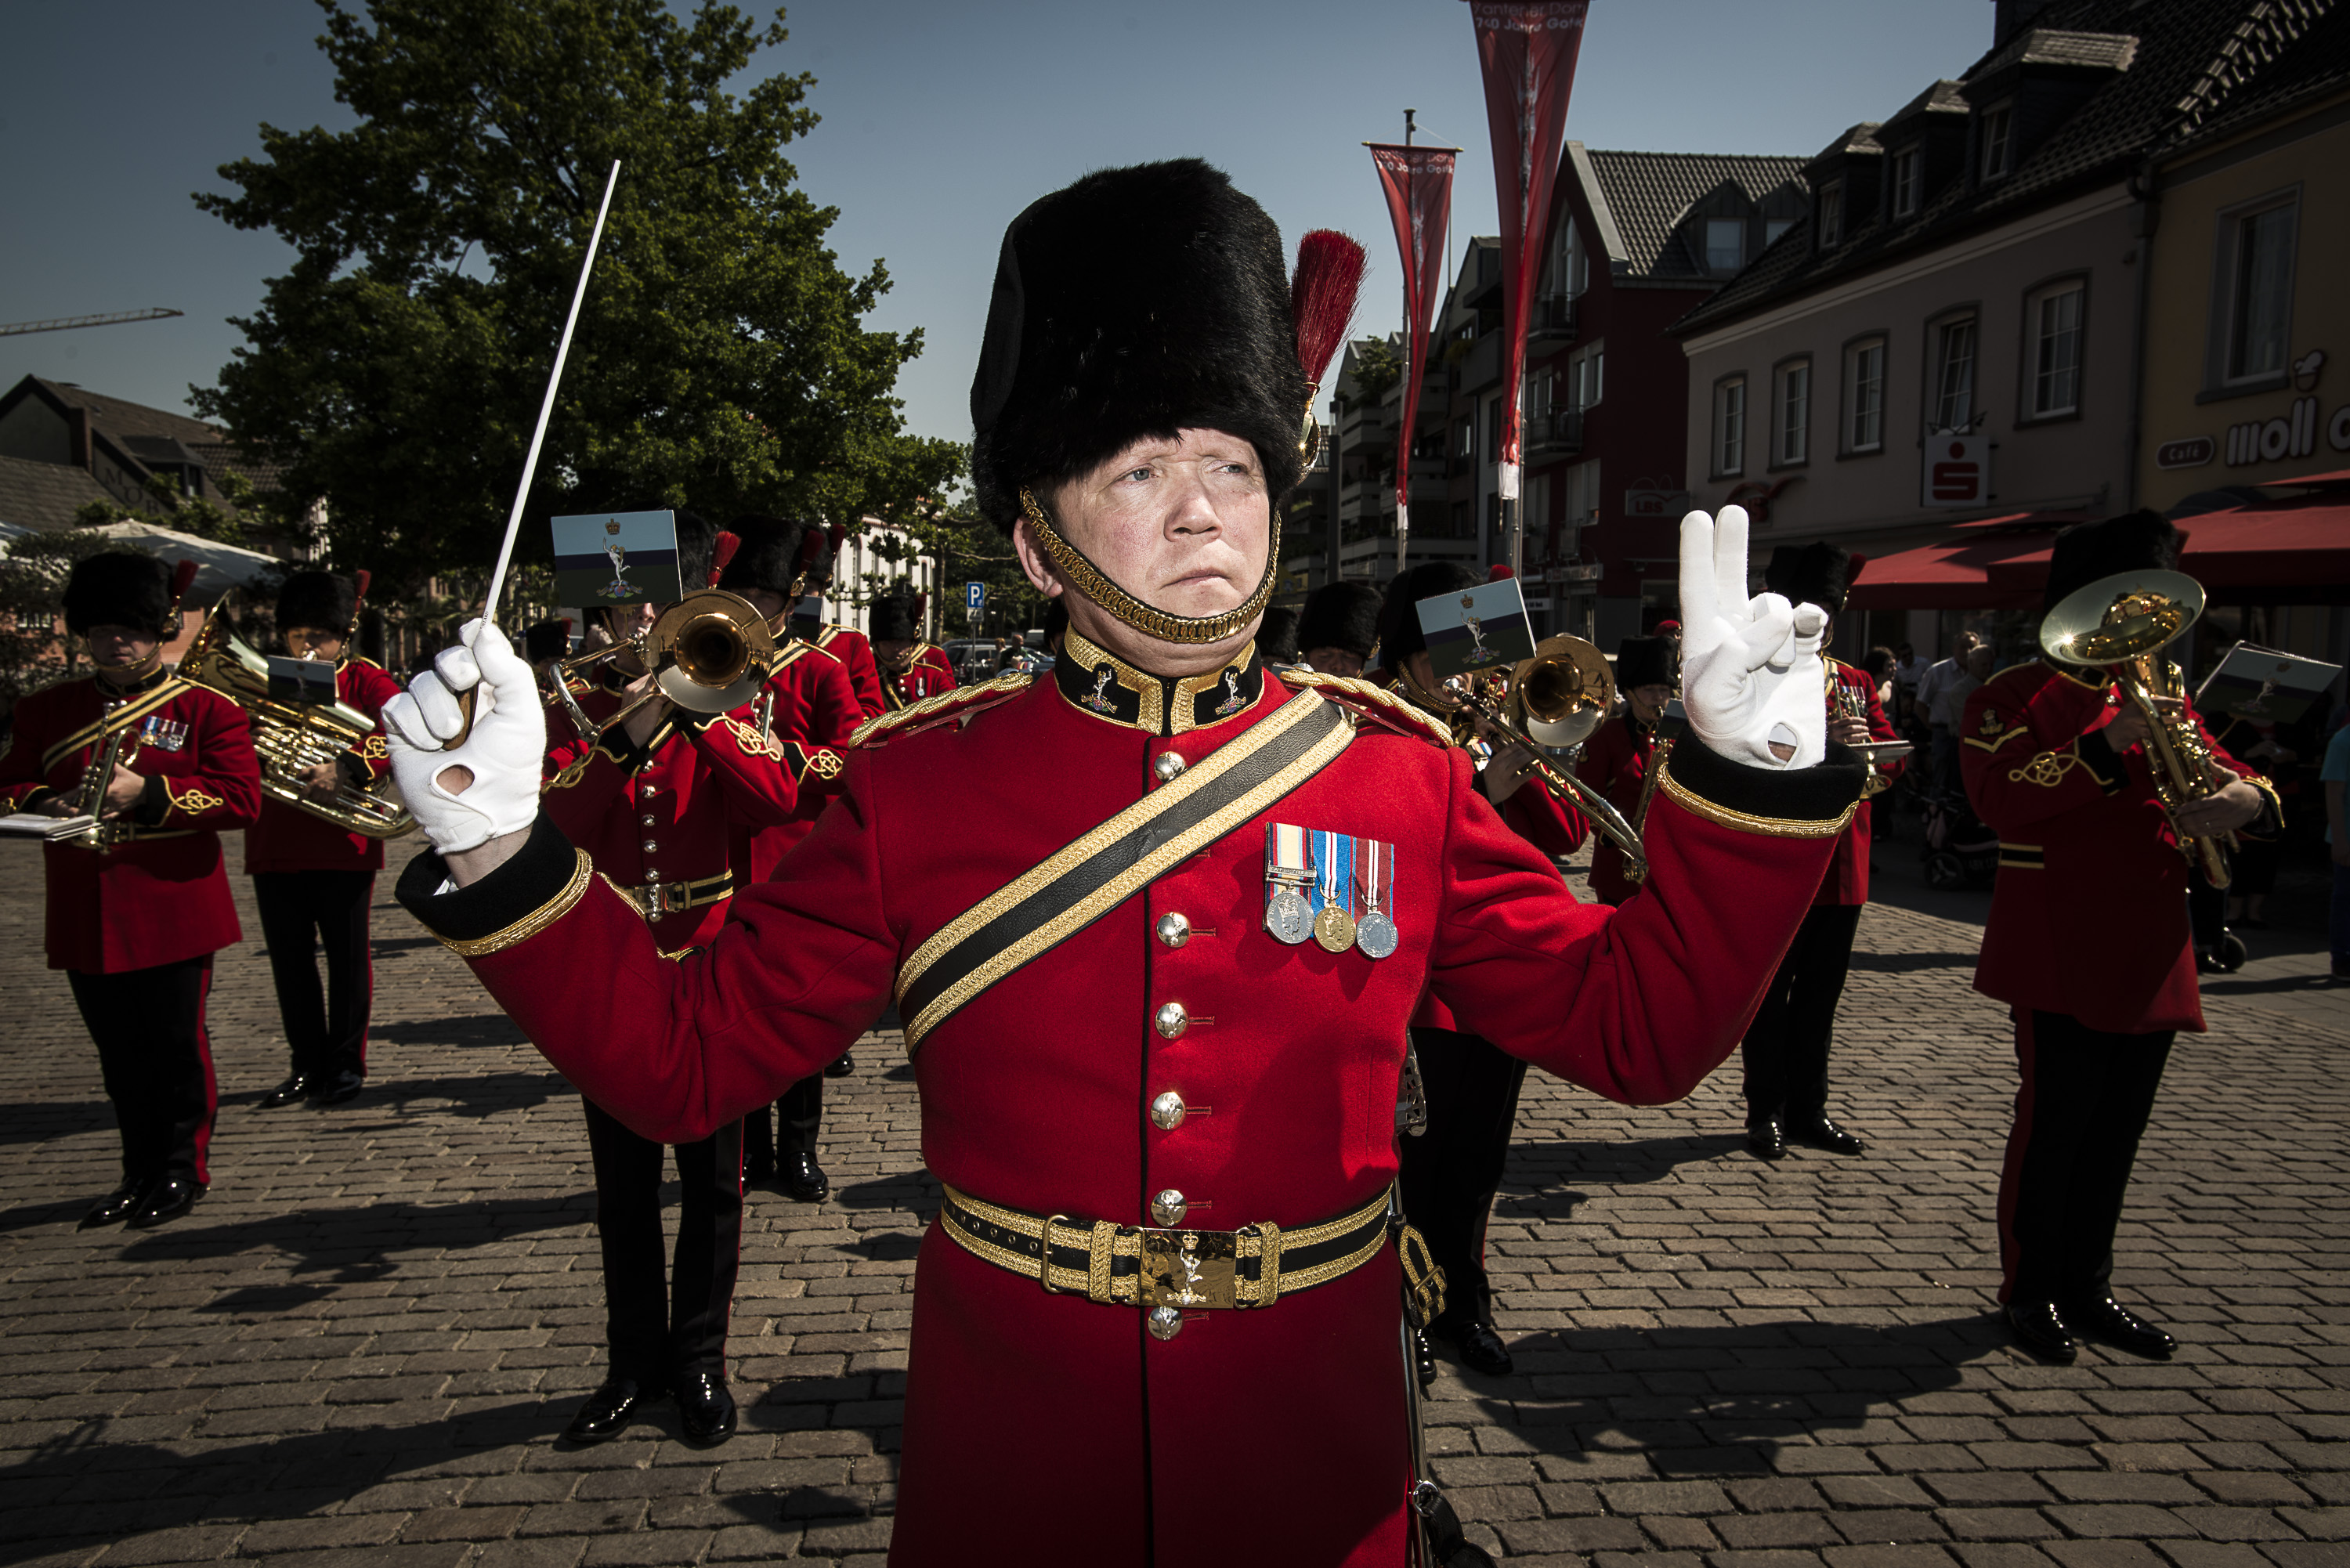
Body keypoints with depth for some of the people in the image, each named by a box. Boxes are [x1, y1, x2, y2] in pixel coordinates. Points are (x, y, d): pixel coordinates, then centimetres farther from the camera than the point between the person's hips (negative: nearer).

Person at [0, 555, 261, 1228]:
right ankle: (141, 1174, 27)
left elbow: (243, 797, -10)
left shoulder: (207, 708, -1)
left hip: (173, 912, -4)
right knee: (120, 1055, 13)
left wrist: (147, 792, -19)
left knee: (176, 1045, 4)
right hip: (87, 917, 4)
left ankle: (182, 1172, 20)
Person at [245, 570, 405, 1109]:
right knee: (290, 960, 9)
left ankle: (346, 1065, 14)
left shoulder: (364, 680, 0)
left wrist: (348, 769, -31)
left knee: (347, 955, 3)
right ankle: (308, 1066, 20)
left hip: (344, 844, -4)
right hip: (276, 845, 4)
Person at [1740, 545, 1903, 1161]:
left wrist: (1866, 752, -15)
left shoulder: (1856, 682, 14)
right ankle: (1767, 1113, 12)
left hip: (1841, 868, 5)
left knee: (1820, 995, 12)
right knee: (1770, 993, 2)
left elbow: (1891, 757, 8)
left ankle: (1809, 1109, 23)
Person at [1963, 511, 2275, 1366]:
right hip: (2061, 951, -6)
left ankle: (2087, 1288, 26)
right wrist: (2107, 745, -26)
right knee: (2054, 1123, -1)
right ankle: (2031, 1290, 15)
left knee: (2116, 1131, 12)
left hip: (2151, 954, 6)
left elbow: (2227, 774, 11)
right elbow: (2002, 802, -18)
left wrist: (2242, 796, -13)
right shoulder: (2011, 697, -3)